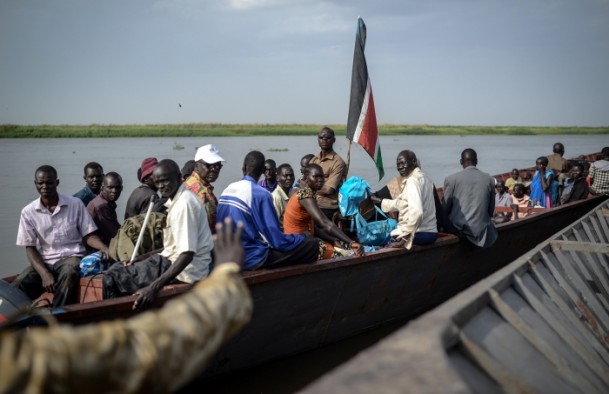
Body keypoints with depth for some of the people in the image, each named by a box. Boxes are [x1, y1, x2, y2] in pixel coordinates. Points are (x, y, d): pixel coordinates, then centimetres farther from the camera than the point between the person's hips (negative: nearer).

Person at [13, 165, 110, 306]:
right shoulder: (28, 212, 2)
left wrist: (104, 248, -22)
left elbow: (88, 235, 2)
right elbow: (30, 248, 2)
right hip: (43, 262, 2)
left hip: (71, 257, -1)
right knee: (16, 288, -26)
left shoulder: (75, 204, -1)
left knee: (68, 275, -38)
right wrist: (44, 274, -15)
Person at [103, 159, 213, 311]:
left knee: (114, 276, -7)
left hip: (186, 269, -10)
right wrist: (141, 258, 10)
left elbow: (187, 254, -27)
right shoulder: (177, 200, 10)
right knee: (117, 269, 16)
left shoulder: (185, 203, -20)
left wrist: (154, 287, -33)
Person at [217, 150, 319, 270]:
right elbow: (277, 240, -18)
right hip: (252, 258, -8)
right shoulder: (260, 194, -17)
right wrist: (300, 238, 2)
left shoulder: (226, 190, 6)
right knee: (313, 244, -4)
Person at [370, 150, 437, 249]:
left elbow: (416, 212, -27)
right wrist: (380, 201, 30)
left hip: (420, 233, -9)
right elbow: (402, 203, 24)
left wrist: (405, 238, -24)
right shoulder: (421, 177, 15)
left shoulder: (413, 181, -14)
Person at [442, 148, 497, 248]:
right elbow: (491, 210, 9)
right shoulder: (489, 179, 3)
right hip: (481, 230, 3)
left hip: (458, 229, -3)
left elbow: (445, 208, 0)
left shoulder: (451, 179, -5)